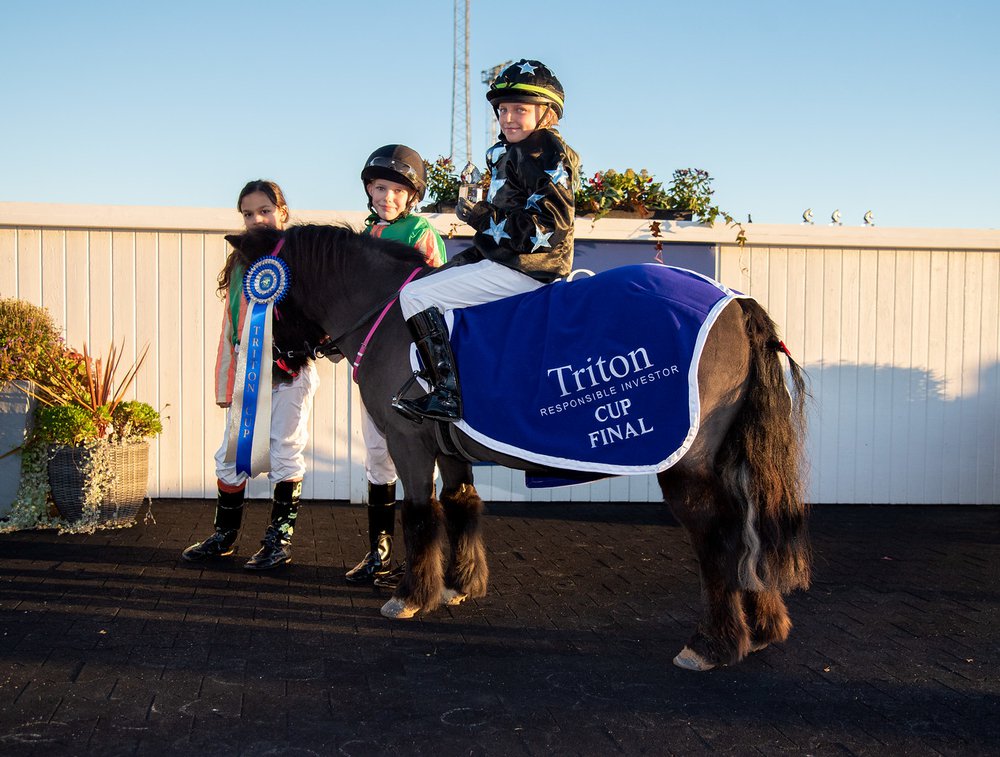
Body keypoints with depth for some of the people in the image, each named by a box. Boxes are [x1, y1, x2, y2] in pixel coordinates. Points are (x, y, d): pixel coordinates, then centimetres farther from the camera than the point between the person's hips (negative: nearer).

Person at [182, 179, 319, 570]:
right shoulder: (239, 264, 13)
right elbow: (230, 327, 14)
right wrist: (225, 383, 10)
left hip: (289, 373, -5)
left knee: (285, 456, 3)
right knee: (231, 456, 8)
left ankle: (279, 538, 14)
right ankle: (224, 534, 22)